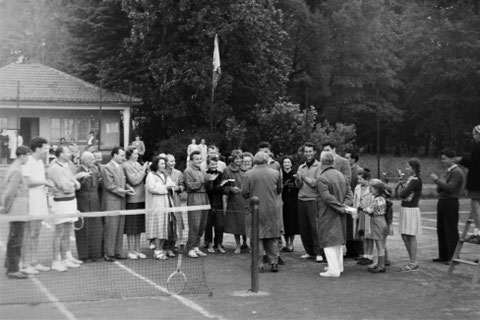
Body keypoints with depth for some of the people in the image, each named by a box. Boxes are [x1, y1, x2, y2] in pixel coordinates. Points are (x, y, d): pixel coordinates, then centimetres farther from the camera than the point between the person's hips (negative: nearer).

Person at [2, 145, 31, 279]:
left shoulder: (13, 169, 15)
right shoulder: (16, 171, -17)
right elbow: (10, 193, -21)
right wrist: (6, 209, -12)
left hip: (16, 212, 10)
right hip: (18, 211, -10)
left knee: (13, 240, 16)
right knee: (15, 241, -5)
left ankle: (10, 268, 24)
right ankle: (13, 270, 0)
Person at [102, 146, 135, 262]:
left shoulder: (120, 167, 15)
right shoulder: (107, 168, -11)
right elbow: (110, 186, -16)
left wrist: (128, 187, 2)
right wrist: (124, 191, -18)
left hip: (121, 201, 8)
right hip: (111, 202, -8)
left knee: (120, 228, 10)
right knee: (111, 228, -4)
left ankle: (118, 252, 18)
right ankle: (109, 253, 3)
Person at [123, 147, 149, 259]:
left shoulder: (137, 164, 13)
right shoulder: (126, 166, -11)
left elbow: (143, 180, 16)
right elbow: (134, 181, -17)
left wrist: (146, 170, 1)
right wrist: (143, 170, -11)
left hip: (141, 198, 8)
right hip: (132, 199, -8)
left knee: (139, 226, 11)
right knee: (131, 227, 0)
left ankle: (137, 250, 18)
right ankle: (131, 251, 6)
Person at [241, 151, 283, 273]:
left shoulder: (249, 174, -8)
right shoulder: (275, 173, -2)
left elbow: (244, 193, -6)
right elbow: (279, 190, 8)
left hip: (256, 209, -2)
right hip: (272, 209, 2)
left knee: (257, 237, 5)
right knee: (272, 237, 11)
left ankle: (259, 264, 5)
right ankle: (274, 263, 10)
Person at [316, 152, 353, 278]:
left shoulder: (321, 179, -16)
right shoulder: (342, 175, 6)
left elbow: (327, 197, -22)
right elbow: (349, 193, 3)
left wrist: (341, 208, -17)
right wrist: (344, 205, -8)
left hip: (327, 214, -7)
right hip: (339, 215, 7)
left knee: (328, 241, -2)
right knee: (337, 240, 19)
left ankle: (333, 270, -7)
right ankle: (338, 266, 28)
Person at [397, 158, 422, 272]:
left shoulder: (416, 180, -14)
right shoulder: (410, 179, 13)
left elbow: (403, 194, -18)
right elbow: (401, 194, 14)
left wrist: (402, 191, 0)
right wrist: (403, 192, -4)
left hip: (411, 209, -9)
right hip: (405, 208, 9)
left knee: (411, 236, -3)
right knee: (404, 235, 12)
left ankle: (413, 263, 3)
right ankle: (413, 261, 20)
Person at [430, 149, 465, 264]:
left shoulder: (457, 172, -11)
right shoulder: (449, 171, 18)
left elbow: (450, 188, -21)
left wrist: (436, 180, -16)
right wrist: (439, 186, -1)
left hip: (450, 203, -9)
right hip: (443, 202, 9)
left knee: (451, 231, -5)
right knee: (441, 230, 11)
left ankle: (453, 257, 0)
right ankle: (443, 256, 19)